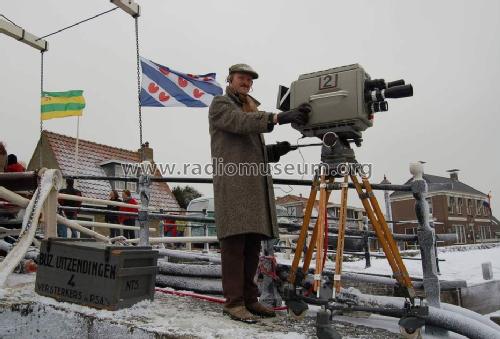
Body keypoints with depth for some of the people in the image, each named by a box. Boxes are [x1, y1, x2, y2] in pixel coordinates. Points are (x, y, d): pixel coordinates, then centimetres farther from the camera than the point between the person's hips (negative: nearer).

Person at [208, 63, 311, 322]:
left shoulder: (250, 109, 31)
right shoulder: (220, 104, 7)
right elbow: (242, 122, -16)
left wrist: (274, 151, 6)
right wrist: (279, 118, -28)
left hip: (256, 185, 8)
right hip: (233, 183, -7)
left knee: (252, 245, 5)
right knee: (235, 243, -10)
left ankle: (249, 298, 11)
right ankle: (233, 302, -5)